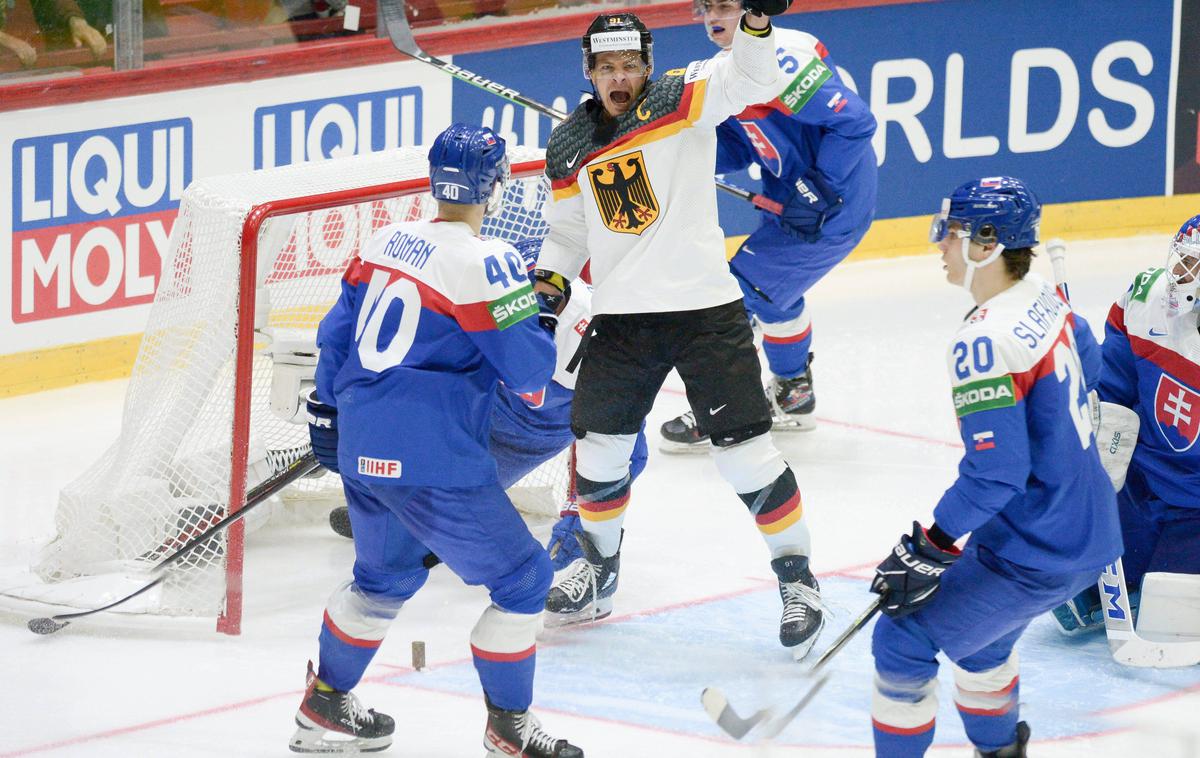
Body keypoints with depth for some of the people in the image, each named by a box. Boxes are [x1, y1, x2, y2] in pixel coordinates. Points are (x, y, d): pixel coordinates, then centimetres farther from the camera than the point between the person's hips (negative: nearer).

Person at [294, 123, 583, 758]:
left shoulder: (388, 242, 8)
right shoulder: (484, 262, -14)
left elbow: (338, 331, 17)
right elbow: (526, 369, -12)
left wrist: (326, 413, 30)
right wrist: (546, 329, 8)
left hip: (361, 448, 8)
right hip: (431, 461, -8)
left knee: (386, 575, 28)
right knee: (521, 578, 5)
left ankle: (323, 706, 34)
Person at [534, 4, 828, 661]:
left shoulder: (682, 100, -6)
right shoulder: (569, 149, 7)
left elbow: (749, 79, -22)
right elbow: (567, 230, 19)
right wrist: (547, 285, 4)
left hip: (704, 307, -4)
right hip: (622, 318, 4)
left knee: (746, 451, -5)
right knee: (598, 446, 11)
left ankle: (797, 580, 7)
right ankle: (599, 568, 34)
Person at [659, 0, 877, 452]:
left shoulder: (780, 57, -26)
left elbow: (854, 121, -28)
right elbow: (739, 148, 8)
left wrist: (821, 188, -28)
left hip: (834, 207, -11)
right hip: (793, 200, 11)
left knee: (743, 290, -8)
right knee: (774, 291, 29)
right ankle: (792, 396, 48)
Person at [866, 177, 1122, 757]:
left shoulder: (984, 343, -26)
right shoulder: (1043, 300, 3)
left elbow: (995, 472, -28)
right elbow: (1087, 363, 24)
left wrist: (927, 551, -20)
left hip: (1035, 553, -10)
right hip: (1091, 531, 10)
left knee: (903, 639, -1)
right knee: (977, 630, 30)